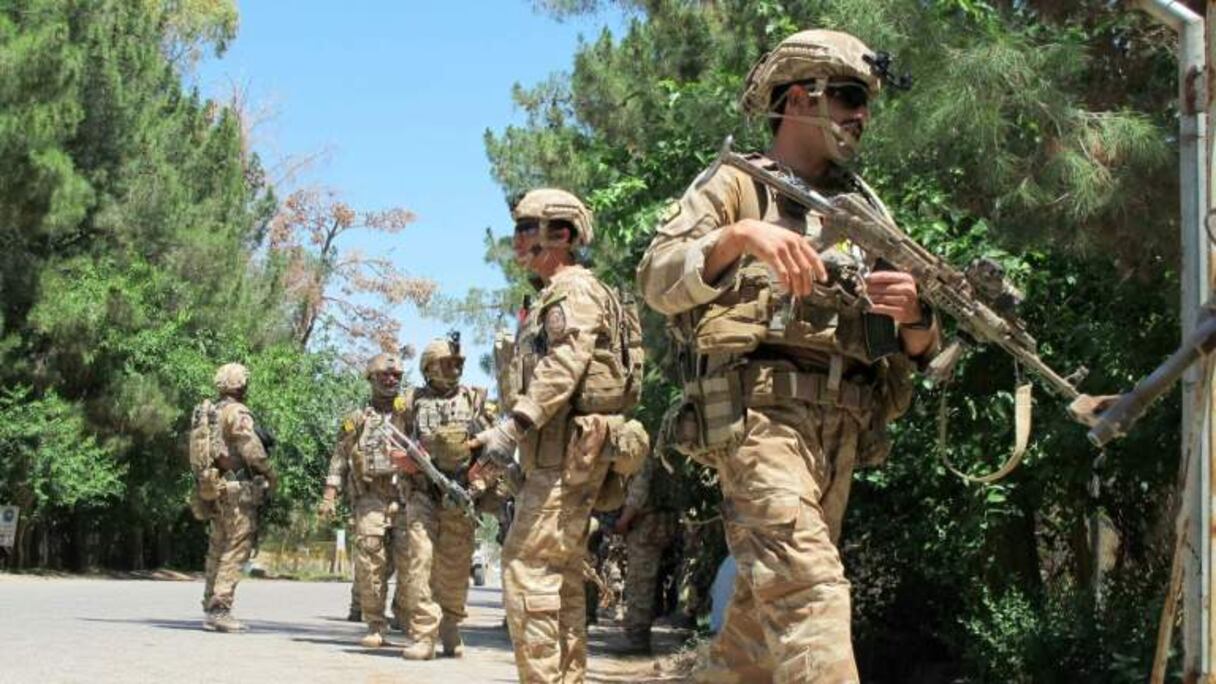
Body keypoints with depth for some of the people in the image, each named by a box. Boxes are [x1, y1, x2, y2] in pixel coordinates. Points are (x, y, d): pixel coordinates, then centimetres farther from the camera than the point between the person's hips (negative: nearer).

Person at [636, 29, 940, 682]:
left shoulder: (863, 206, 20)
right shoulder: (734, 184, 6)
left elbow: (917, 347, 16)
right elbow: (657, 279, -10)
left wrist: (913, 314, -9)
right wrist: (741, 233, -26)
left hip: (840, 427, 6)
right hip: (759, 408, -6)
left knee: (765, 603, 10)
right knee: (809, 586, -21)